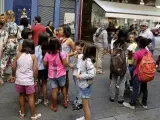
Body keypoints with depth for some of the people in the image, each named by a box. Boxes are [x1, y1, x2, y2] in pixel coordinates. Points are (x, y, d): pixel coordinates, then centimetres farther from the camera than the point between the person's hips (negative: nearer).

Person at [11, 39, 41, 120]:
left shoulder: (18, 55, -3)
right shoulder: (33, 56, -9)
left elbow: (14, 67, 1)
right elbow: (35, 69, -13)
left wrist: (13, 76, 17)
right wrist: (35, 80, -1)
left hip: (19, 80, 3)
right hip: (29, 81, -3)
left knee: (21, 95, 20)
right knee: (31, 97, 8)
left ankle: (22, 113, 33)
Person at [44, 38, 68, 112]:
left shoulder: (47, 54, -8)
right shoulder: (61, 54, -15)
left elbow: (45, 64, -2)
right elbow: (65, 63, -14)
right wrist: (67, 57, 0)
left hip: (52, 75, 1)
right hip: (61, 74, -1)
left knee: (54, 90, 8)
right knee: (63, 87, 23)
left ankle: (54, 106, 19)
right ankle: (65, 102, 31)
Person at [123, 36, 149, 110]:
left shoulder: (137, 53, -19)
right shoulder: (148, 52, 0)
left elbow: (134, 64, -20)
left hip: (138, 73, -6)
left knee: (135, 89, 1)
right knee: (144, 88, 17)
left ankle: (132, 104, 10)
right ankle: (144, 103, 28)